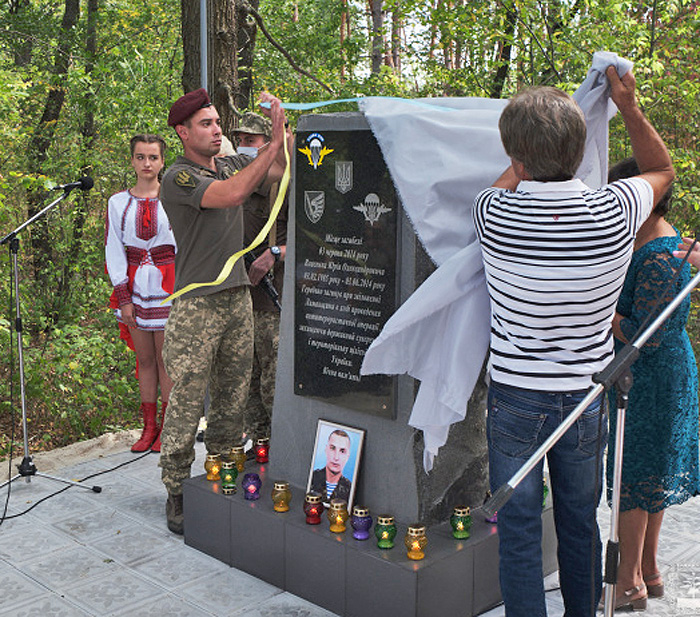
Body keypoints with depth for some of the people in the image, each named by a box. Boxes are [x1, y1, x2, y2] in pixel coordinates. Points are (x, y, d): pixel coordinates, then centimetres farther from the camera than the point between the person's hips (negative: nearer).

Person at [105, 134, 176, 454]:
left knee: (166, 359, 0)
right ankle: (149, 426, 18)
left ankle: (167, 428, 10)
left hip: (168, 285, -2)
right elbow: (114, 250, 5)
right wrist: (123, 296, -1)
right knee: (144, 359, 9)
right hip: (134, 286, 3)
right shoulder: (118, 202, 7)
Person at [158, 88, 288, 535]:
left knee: (233, 397, 11)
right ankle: (177, 493, 10)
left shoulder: (233, 164, 13)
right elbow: (229, 195, -25)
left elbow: (285, 171, 10)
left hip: (238, 297, 7)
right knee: (187, 402, -2)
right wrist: (274, 143, -25)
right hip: (196, 303, -6)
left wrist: (282, 124, -4)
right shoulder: (178, 177, -9)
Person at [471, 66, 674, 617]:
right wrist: (629, 107, 7)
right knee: (580, 524, 20)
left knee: (519, 529, 9)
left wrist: (528, 158, 14)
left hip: (515, 399, -2)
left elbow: (508, 183, 10)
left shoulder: (495, 215, -18)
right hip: (587, 397, 3)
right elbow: (663, 169, 11)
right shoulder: (615, 214, -14)